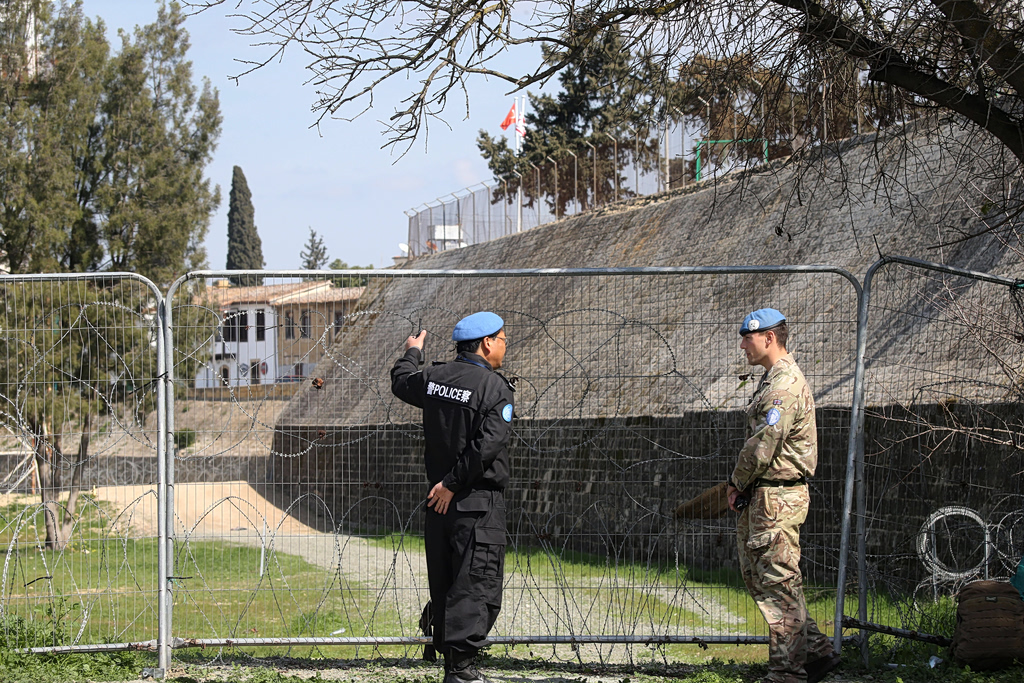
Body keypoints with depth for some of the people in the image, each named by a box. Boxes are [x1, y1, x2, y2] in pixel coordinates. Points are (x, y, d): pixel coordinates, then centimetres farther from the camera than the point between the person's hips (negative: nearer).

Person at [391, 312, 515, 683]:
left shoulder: (434, 377, 6)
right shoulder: (495, 388, -12)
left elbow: (401, 383, 28)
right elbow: (488, 444, -23)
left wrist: (412, 353, 47)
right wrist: (453, 482, -16)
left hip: (439, 501, 7)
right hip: (478, 503, -7)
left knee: (444, 586, 13)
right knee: (477, 586, -5)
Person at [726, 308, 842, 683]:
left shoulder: (785, 385, -17)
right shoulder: (773, 379, 17)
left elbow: (761, 448, -20)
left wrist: (736, 483, -5)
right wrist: (741, 487, 10)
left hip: (776, 497, -11)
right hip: (761, 498, 11)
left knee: (778, 583, -6)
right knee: (758, 578, 13)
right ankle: (816, 651, 16)